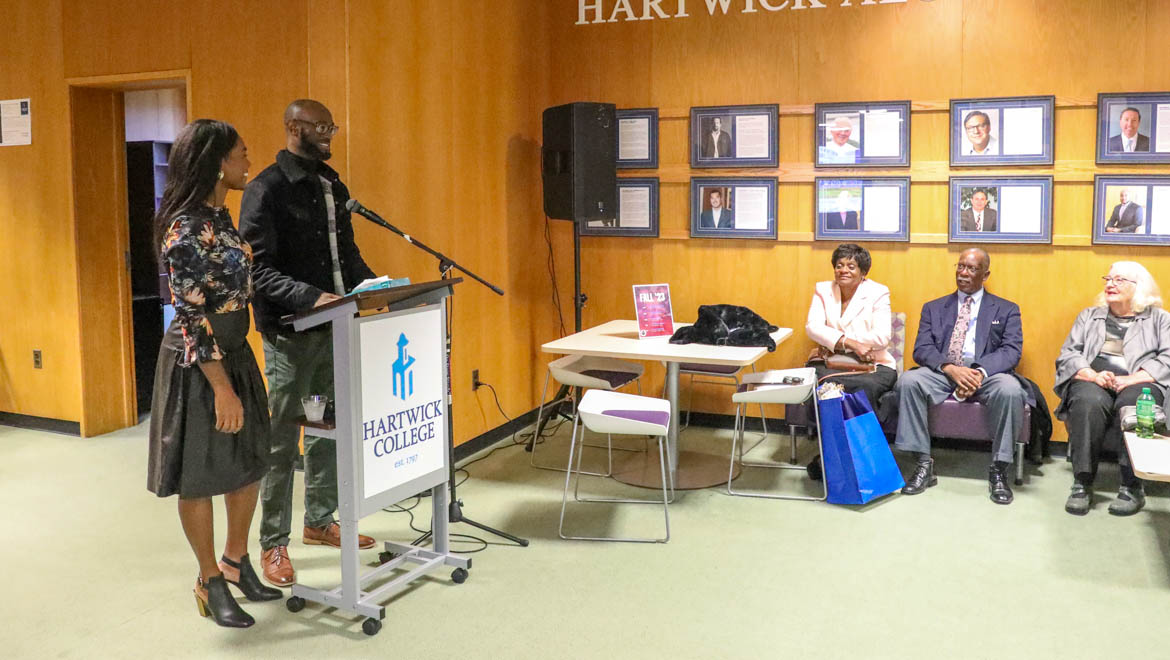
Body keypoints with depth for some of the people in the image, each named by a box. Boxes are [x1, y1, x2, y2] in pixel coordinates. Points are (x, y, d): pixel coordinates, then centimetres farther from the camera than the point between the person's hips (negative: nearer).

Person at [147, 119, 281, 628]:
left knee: (250, 462, 15)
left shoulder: (219, 217, 7)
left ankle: (236, 561, 33)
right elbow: (191, 317, -22)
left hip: (235, 352, 9)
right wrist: (221, 387, -22)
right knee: (200, 476, 6)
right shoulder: (186, 231, -20)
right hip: (198, 363, -9)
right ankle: (211, 582, 22)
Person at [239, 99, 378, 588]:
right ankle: (273, 545, 12)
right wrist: (311, 298, -28)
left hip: (333, 327, 7)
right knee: (282, 440, 1)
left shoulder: (333, 186, 13)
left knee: (329, 431, 15)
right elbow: (260, 269, -17)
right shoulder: (267, 189, -10)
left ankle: (320, 521, 30)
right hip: (289, 332, -7)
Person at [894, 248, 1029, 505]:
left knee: (1010, 389, -35)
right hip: (943, 372, 2)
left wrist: (980, 372, -22)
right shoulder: (934, 308, 17)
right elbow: (922, 349, 3)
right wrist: (950, 368, -19)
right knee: (909, 380, -29)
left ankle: (998, 470, -20)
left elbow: (1011, 351, -1)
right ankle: (923, 464, -21)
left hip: (987, 373, -1)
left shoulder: (1006, 310, 14)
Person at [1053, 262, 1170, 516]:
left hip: (1141, 383, -1)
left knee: (1133, 404, -37)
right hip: (1092, 381, 1)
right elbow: (1067, 356, 12)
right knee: (1089, 403, -35)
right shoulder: (1089, 316, 24)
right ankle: (1082, 483, -33)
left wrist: (1131, 379, -15)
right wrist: (1093, 375, -9)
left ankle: (1132, 487, -31)